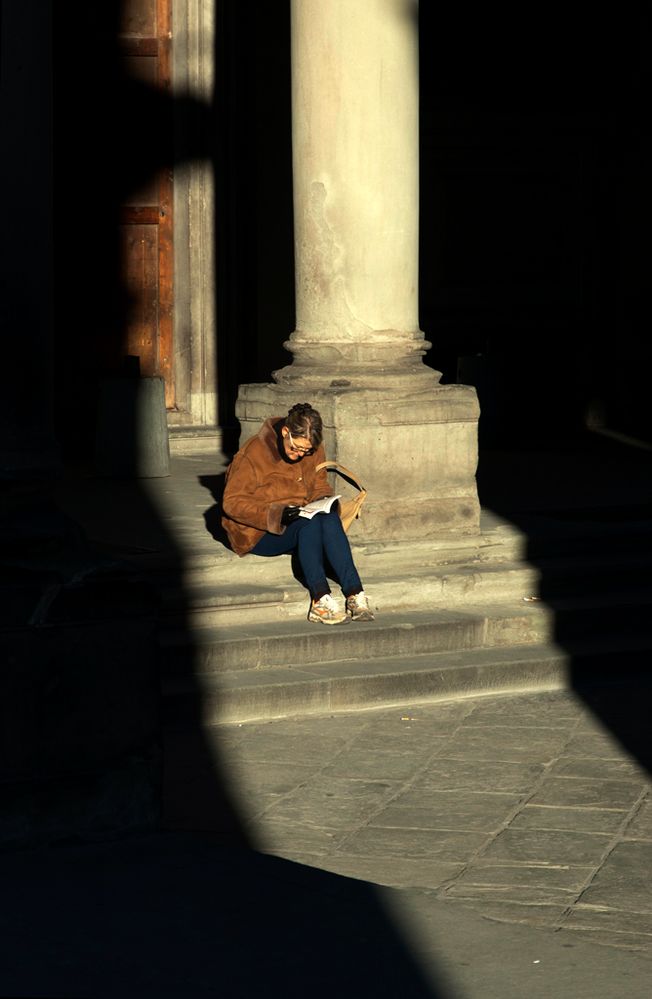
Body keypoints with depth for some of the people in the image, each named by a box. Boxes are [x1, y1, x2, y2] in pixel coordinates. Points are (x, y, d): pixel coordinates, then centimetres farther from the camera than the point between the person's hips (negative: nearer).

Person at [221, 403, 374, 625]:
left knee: (330, 519, -28)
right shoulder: (254, 453, -15)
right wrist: (275, 514, -28)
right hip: (258, 535, -5)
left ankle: (355, 593, -40)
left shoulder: (313, 451, 2)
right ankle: (320, 598, -44)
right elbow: (232, 502, -15)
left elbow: (320, 485, 16)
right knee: (310, 523, -33)